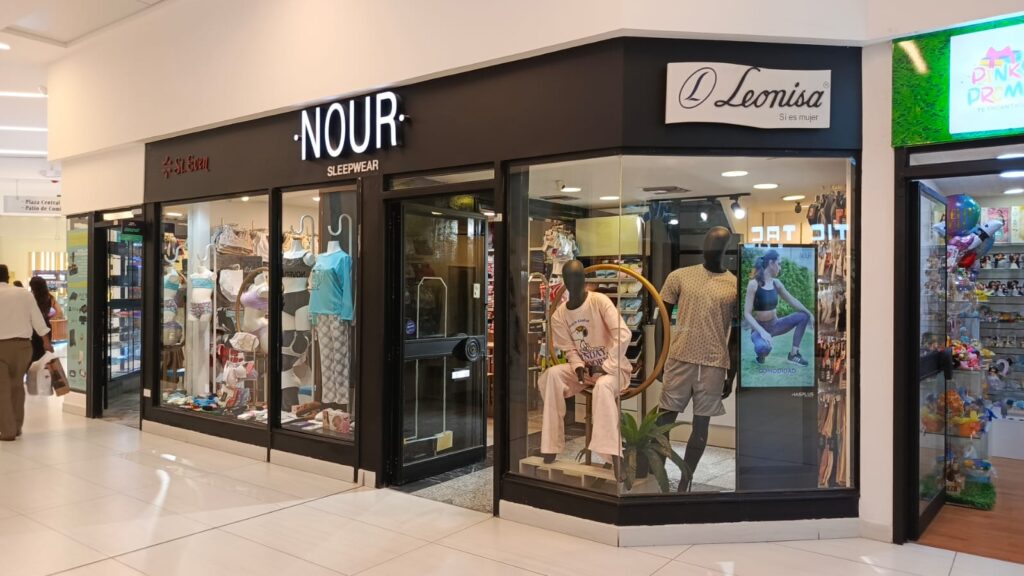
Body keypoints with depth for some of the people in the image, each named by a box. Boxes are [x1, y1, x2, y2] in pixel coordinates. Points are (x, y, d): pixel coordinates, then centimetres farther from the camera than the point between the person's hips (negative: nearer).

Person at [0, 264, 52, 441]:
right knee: (17, 385, 17)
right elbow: (37, 319, 4)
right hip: (23, 344, 3)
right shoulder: (24, 294, 3)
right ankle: (17, 427, 23)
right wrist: (46, 342, 11)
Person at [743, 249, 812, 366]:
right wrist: (762, 331, -32)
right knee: (764, 348, -39)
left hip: (774, 325, 7)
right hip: (760, 328, -7)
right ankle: (761, 353, 0)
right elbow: (747, 314, -21)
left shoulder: (776, 283, 1)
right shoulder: (754, 284, -18)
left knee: (804, 316, -1)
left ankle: (794, 354, 4)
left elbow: (792, 301, 12)